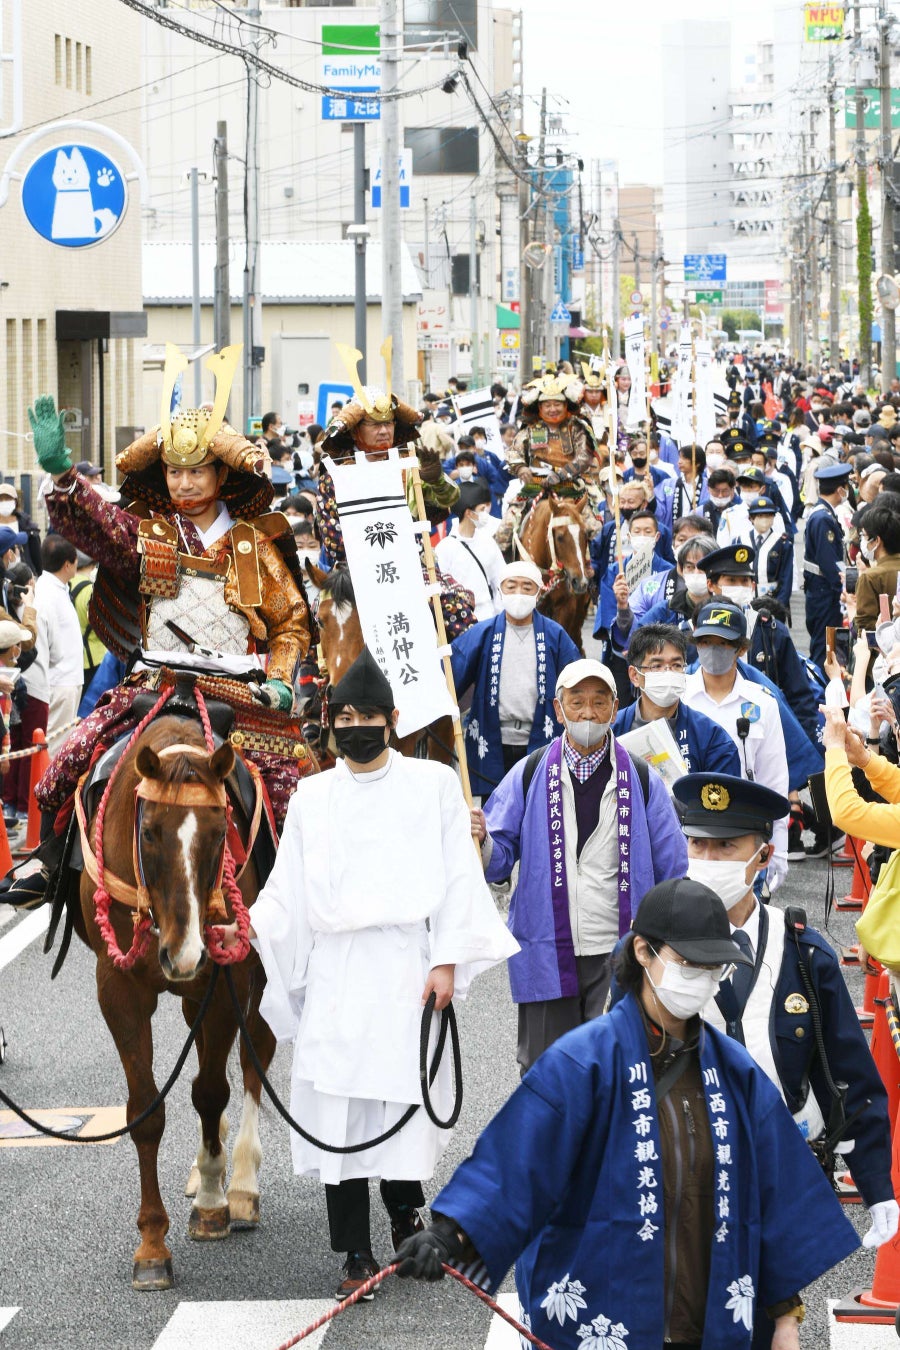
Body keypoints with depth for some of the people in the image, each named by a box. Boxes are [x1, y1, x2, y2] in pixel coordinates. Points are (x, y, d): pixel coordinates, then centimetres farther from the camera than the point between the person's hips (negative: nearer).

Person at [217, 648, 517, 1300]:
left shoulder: (433, 784, 7)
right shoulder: (312, 797, 15)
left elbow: (457, 877, 3)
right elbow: (288, 887, 11)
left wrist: (446, 961, -6)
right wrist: (249, 928, -7)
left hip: (406, 967, -2)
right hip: (334, 971, 2)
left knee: (405, 1099, -2)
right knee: (336, 1107, -4)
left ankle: (406, 1217, 22)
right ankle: (357, 1255, 1)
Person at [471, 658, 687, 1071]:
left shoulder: (642, 780, 4)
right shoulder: (530, 775, 4)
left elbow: (673, 868, 7)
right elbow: (499, 860, 4)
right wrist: (481, 841, -20)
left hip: (620, 959, -1)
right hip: (547, 956, 1)